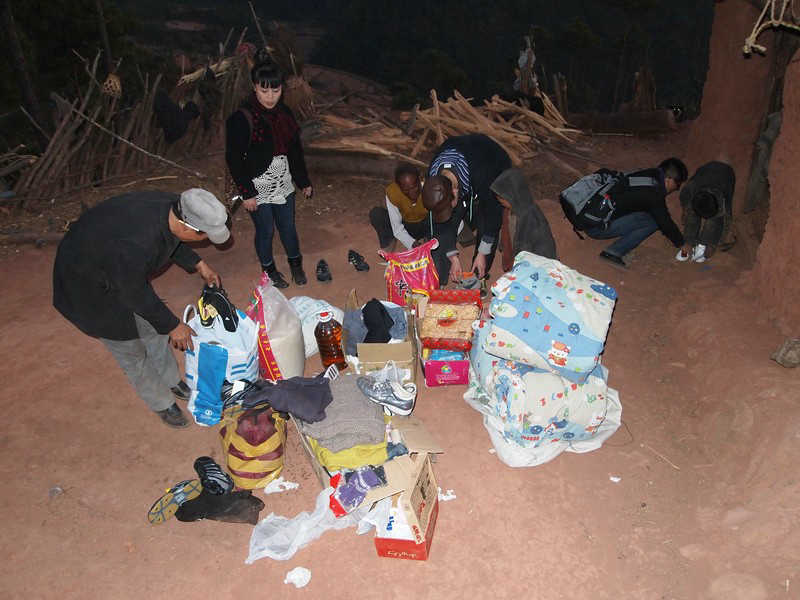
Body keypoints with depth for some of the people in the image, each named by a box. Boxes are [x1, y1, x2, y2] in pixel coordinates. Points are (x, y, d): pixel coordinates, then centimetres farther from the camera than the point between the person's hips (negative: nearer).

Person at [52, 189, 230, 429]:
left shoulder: (174, 206, -22)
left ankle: (171, 380, 45)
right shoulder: (135, 246, -44)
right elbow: (136, 294, -26)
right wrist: (173, 326, -14)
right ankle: (161, 404, 32)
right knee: (130, 349, 9)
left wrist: (199, 265, 2)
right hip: (88, 283, -7)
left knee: (153, 327, 20)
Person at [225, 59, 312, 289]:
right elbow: (234, 159, -15)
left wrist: (304, 181, 14)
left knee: (288, 227, 16)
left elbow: (295, 151, 12)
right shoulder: (241, 119, -17)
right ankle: (269, 269, 32)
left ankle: (296, 263, 38)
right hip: (258, 189, -5)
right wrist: (246, 193, -15)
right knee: (265, 231, 9)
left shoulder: (285, 114, 2)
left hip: (283, 184, 5)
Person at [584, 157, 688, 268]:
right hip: (596, 227, -9)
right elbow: (665, 221, -3)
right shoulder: (653, 192, -12)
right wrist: (681, 243, 12)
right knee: (653, 222, -10)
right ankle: (613, 252, -11)